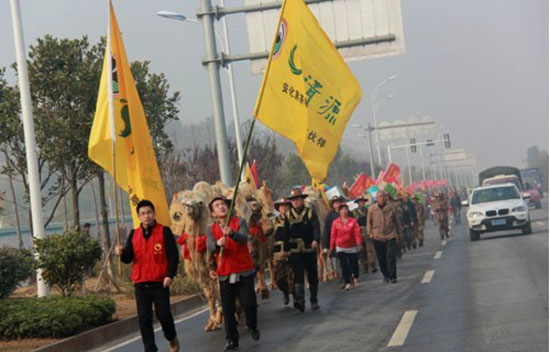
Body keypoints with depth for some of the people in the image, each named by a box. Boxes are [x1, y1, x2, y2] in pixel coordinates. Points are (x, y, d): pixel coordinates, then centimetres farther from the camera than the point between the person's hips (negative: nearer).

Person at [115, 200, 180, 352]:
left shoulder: (164, 231, -2)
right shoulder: (134, 234, 9)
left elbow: (173, 255, -5)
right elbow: (128, 257, 7)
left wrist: (170, 275, -14)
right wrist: (121, 253, -15)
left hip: (160, 282, -3)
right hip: (140, 283, 3)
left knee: (163, 314, 0)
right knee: (144, 318, 2)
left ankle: (173, 339, 27)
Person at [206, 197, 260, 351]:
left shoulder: (239, 222, -2)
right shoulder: (212, 230, 4)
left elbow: (244, 239, -20)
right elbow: (210, 248, -13)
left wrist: (231, 233, -40)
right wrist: (218, 243, -36)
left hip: (244, 272, -2)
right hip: (225, 274, 2)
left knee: (249, 303, -1)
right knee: (228, 308, 1)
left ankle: (253, 327, 27)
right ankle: (231, 339, 9)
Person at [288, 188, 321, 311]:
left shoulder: (310, 212, 3)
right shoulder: (288, 215, 9)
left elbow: (316, 228, -9)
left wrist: (316, 240, -26)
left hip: (310, 250, 0)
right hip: (295, 251, 0)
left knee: (312, 276, 7)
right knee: (298, 275, -10)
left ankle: (314, 300, 18)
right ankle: (299, 301, -17)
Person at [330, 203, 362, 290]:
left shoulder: (353, 221, -1)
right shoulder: (335, 223, 0)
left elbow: (357, 233, -7)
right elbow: (333, 235, 3)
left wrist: (358, 243, -19)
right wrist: (332, 247, 5)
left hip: (352, 247, 0)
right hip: (340, 248, 0)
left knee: (354, 264, 6)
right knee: (344, 265, -7)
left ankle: (355, 277, 36)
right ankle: (347, 283, -3)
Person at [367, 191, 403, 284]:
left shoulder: (391, 208, 4)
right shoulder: (372, 209, 2)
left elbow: (396, 221, 14)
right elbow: (369, 222, 8)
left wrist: (399, 232, 16)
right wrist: (370, 233, -1)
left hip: (390, 235, 0)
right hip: (378, 237, 1)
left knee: (391, 256, -8)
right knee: (381, 258, 6)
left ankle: (392, 276, -4)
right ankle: (386, 275, 23)